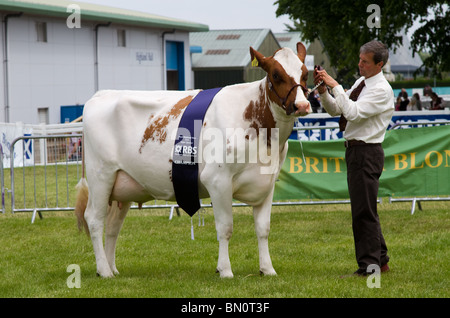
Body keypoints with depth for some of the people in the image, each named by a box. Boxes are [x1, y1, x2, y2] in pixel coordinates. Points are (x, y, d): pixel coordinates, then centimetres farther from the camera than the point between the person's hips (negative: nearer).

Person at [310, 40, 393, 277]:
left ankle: (368, 267, -3)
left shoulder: (381, 90, -15)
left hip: (366, 152, -10)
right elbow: (335, 110, 15)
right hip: (354, 150, 10)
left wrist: (335, 86, -23)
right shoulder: (361, 82, 12)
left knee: (363, 210, -7)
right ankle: (380, 261, 27)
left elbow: (353, 112, -26)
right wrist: (323, 90, -1)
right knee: (365, 209, 17)